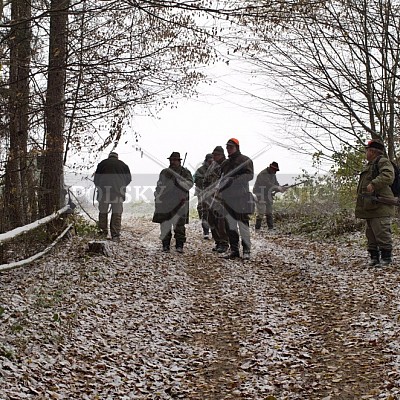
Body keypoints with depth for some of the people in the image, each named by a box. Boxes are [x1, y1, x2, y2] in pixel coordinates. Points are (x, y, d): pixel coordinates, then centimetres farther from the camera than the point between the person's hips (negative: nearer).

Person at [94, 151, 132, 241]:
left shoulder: (102, 163, 11)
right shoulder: (123, 165, 11)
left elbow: (96, 179, 12)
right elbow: (129, 179, 14)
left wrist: (99, 188, 26)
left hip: (104, 191, 0)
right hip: (118, 193, 0)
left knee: (103, 212, 13)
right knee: (117, 213, 2)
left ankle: (103, 232, 15)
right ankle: (115, 234, -2)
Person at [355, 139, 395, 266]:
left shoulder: (383, 162, -7)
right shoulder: (368, 166, 23)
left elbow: (388, 176, -26)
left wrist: (374, 184, -31)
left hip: (380, 206, -10)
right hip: (370, 207, 10)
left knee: (382, 233, -10)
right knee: (370, 233, 12)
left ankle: (386, 258, -4)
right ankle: (374, 257, 18)